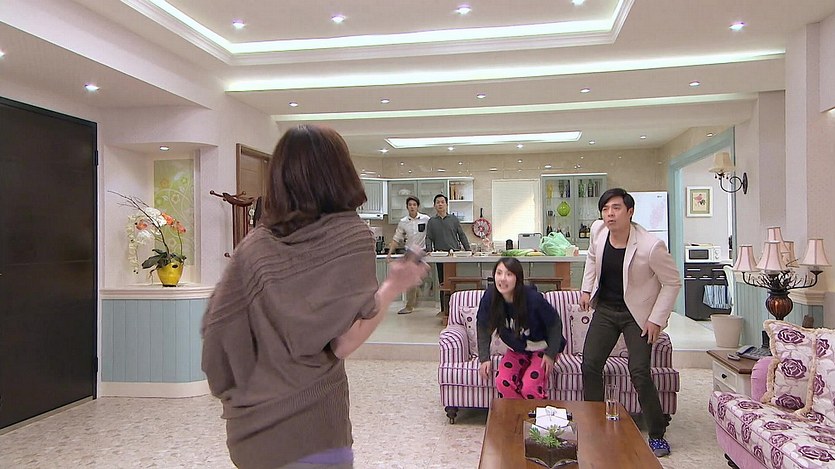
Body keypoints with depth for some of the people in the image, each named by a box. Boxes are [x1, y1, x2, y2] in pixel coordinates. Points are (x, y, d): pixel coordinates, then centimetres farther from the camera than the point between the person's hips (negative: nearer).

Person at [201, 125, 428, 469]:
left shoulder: (254, 244, -2)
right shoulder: (350, 236, -13)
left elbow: (216, 327, -1)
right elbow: (344, 343, -17)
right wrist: (392, 287, -5)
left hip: (249, 427, 5)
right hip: (309, 429, -5)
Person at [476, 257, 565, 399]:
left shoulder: (533, 298, -29)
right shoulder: (490, 297, -20)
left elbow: (555, 324, -13)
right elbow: (483, 327, -4)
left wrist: (551, 354, -12)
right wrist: (484, 358, -8)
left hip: (541, 348, -3)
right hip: (516, 350, 4)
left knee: (529, 388, -23)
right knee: (503, 383, -20)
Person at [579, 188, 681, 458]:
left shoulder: (651, 246, -26)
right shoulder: (598, 230, -11)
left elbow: (672, 283, -13)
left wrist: (657, 319, -15)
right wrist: (587, 289, 10)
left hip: (637, 314, -5)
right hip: (604, 309, 5)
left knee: (639, 372, -11)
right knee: (589, 365, 2)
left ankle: (657, 435, 8)